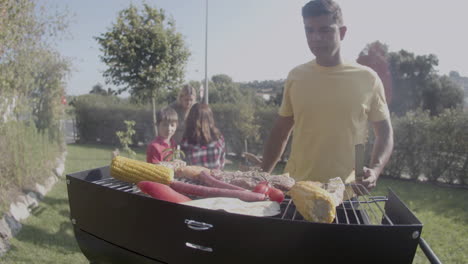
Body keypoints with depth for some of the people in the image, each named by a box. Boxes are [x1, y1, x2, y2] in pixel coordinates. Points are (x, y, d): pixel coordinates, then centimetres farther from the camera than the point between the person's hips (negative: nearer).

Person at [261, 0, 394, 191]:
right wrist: (262, 177, 2)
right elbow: (280, 132, 7)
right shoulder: (295, 76, 1)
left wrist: (375, 170, -13)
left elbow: (385, 133, 4)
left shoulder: (367, 78, -3)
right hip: (296, 187, 2)